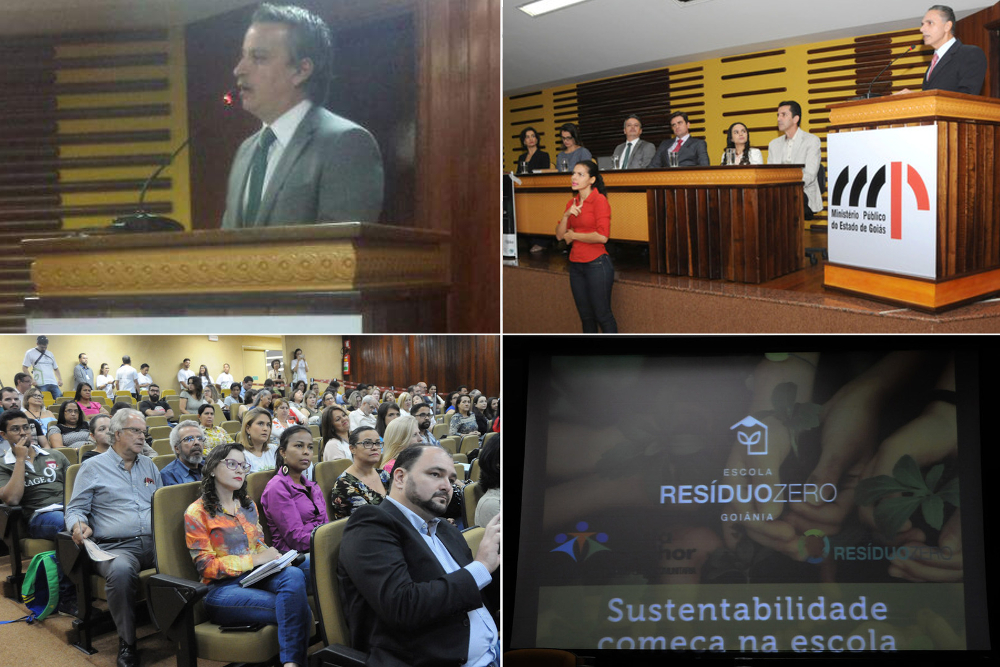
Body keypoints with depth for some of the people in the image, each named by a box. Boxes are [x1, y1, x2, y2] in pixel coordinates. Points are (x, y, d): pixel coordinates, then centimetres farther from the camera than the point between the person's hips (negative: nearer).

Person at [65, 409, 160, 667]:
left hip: (156, 542, 4)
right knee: (121, 571, -40)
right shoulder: (93, 467, 12)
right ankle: (127, 643, -22)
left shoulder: (149, 465, 26)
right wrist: (79, 525, -13)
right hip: (116, 546, -4)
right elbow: (75, 509, 10)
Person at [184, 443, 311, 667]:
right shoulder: (197, 512, -1)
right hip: (223, 588, -6)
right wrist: (255, 559, -14)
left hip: (257, 576, 6)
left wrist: (272, 556, -2)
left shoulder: (248, 505, 19)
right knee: (293, 608, -30)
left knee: (294, 575, -31)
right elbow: (206, 567, -7)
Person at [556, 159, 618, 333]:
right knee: (586, 317, 13)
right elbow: (560, 235, 9)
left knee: (602, 316, -4)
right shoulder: (572, 203, 11)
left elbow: (602, 236, -20)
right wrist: (566, 215, -9)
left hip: (596, 264, -7)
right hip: (576, 265, 7)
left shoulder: (599, 200, -10)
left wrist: (574, 236, -8)